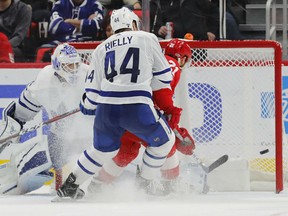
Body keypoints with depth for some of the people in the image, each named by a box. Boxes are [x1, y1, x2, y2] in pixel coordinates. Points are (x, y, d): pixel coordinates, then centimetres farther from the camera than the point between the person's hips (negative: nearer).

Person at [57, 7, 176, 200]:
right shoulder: (148, 39, 10)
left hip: (106, 109, 4)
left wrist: (87, 106, 39)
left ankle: (71, 184, 28)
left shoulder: (101, 48, 18)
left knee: (103, 149, 27)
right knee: (164, 139, 21)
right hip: (137, 108, -4)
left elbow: (93, 87, 18)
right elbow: (164, 77, 13)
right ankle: (146, 180, 26)